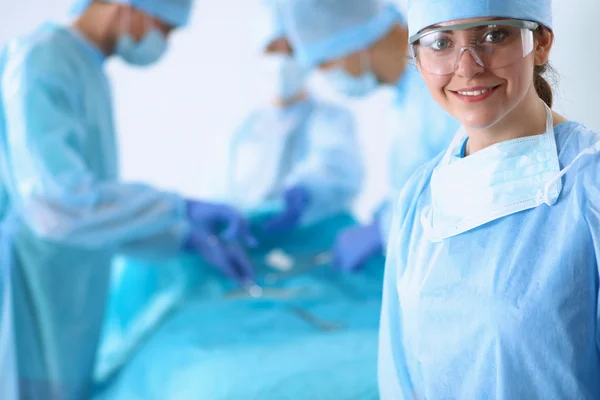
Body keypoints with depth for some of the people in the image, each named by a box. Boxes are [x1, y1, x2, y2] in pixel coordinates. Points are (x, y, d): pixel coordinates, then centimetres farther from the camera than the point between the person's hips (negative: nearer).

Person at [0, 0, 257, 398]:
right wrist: (183, 209, -22)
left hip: (68, 304, 9)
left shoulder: (89, 77, 14)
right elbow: (58, 204, -27)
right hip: (36, 309, -9)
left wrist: (187, 240, 8)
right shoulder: (41, 66, -16)